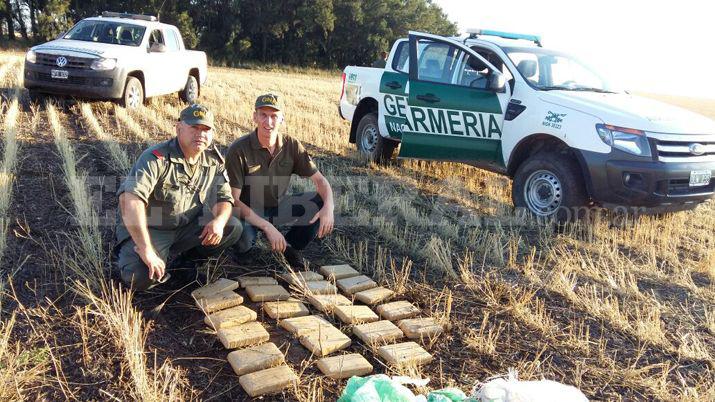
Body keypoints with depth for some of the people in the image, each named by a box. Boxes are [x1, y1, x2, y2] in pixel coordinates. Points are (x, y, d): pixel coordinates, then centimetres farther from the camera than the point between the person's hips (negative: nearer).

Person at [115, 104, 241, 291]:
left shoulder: (214, 160, -2)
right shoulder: (156, 158, -23)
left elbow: (224, 198, 4)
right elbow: (130, 199, -36)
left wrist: (219, 220, -22)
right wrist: (146, 250, -41)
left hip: (186, 226, 6)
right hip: (148, 229, -6)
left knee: (233, 228, -12)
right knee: (141, 277, -31)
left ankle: (186, 261, 7)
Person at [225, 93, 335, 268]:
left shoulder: (291, 145, -9)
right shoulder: (238, 150, -20)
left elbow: (320, 180, -6)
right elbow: (234, 200, -21)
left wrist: (329, 207, -28)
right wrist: (268, 227, -30)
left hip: (278, 206, 4)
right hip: (248, 211, -4)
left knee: (320, 204, -16)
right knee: (243, 238, -37)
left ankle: (290, 247, 5)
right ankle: (245, 251, 3)